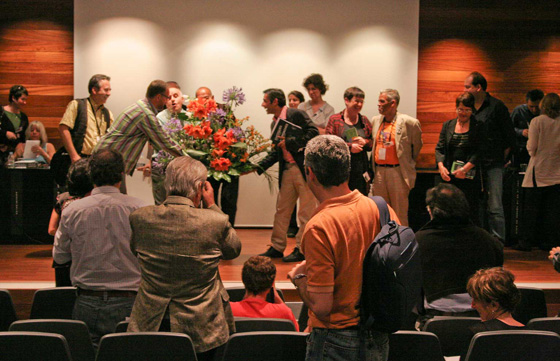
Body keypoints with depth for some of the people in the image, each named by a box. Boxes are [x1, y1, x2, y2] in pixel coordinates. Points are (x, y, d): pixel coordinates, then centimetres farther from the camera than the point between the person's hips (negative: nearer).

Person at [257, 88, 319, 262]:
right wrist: (258, 167, 10)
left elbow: (314, 132, -16)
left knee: (306, 211, 1)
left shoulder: (297, 114, -7)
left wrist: (290, 143, -17)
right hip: (287, 170, 8)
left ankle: (301, 249, 9)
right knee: (281, 210, 11)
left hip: (305, 168, -8)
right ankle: (277, 248, 20)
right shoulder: (275, 123, 16)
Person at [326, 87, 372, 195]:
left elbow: (373, 143, 18)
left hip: (361, 171, 3)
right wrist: (349, 147, -12)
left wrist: (365, 142, -4)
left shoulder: (364, 120, 16)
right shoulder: (334, 120, 4)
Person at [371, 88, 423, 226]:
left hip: (397, 172, -5)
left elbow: (417, 145, 4)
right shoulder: (375, 121, 8)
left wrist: (408, 163, 11)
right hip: (378, 171, 5)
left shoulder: (408, 122, -8)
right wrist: (372, 170, 14)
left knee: (400, 213, 2)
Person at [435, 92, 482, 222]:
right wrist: (441, 166, -6)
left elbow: (480, 152, -6)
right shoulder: (448, 125, 14)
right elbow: (439, 148, 11)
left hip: (469, 177, -3)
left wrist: (466, 168, -16)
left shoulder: (477, 127, 2)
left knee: (470, 212, -4)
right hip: (448, 176, 3)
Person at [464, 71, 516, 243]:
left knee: (494, 207, -7)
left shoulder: (497, 106, -2)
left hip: (493, 164, -5)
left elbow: (510, 138, 1)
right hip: (474, 164, 5)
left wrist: (501, 158, 0)